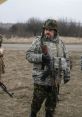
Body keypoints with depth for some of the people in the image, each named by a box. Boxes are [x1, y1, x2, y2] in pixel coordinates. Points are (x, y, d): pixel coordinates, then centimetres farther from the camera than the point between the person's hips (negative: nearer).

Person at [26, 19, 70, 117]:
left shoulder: (60, 43, 7)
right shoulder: (38, 41, -5)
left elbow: (66, 59, 12)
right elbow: (29, 55, -10)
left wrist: (67, 74, 5)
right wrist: (41, 57, -25)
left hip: (55, 79, 4)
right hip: (41, 78, -3)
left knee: (52, 102, 12)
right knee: (37, 101, 7)